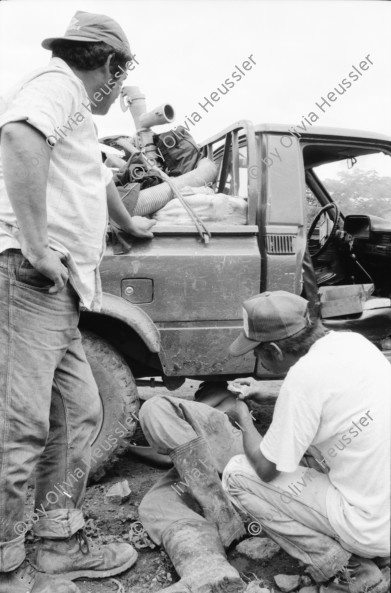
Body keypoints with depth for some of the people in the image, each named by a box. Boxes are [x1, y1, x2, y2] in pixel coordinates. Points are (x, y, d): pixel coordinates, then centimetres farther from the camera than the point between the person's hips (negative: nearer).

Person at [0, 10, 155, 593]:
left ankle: (60, 546, 22)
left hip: (59, 289, 10)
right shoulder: (57, 84, -2)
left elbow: (98, 178, 46)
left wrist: (130, 223, 60)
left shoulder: (76, 116, 29)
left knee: (79, 412, 12)